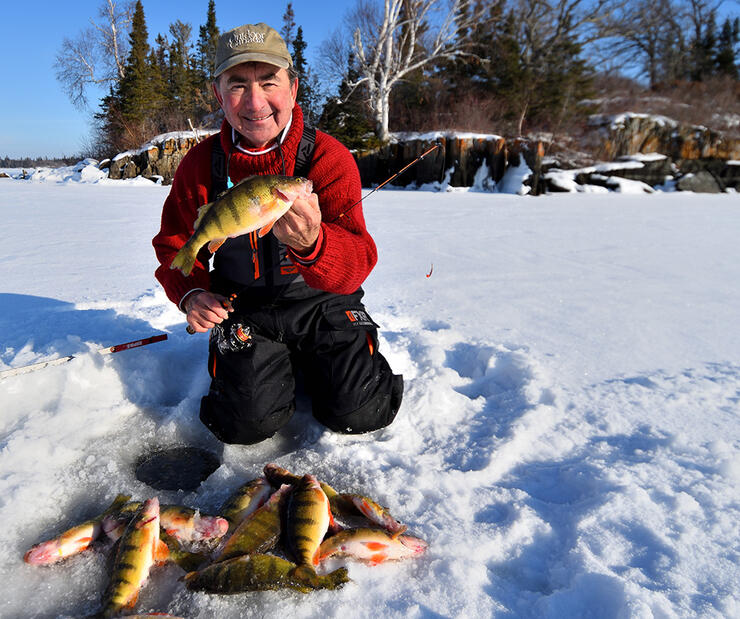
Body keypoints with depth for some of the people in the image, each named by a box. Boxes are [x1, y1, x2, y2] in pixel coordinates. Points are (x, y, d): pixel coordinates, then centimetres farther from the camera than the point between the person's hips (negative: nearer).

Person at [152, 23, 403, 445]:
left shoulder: (329, 156, -14)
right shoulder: (201, 164, -6)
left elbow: (359, 262, -25)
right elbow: (174, 244, 7)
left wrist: (311, 244, -49)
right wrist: (191, 294, -14)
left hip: (322, 303, -1)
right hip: (243, 310, 2)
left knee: (358, 413, -12)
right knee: (247, 423, -12)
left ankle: (312, 363, 21)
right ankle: (270, 366, 21)